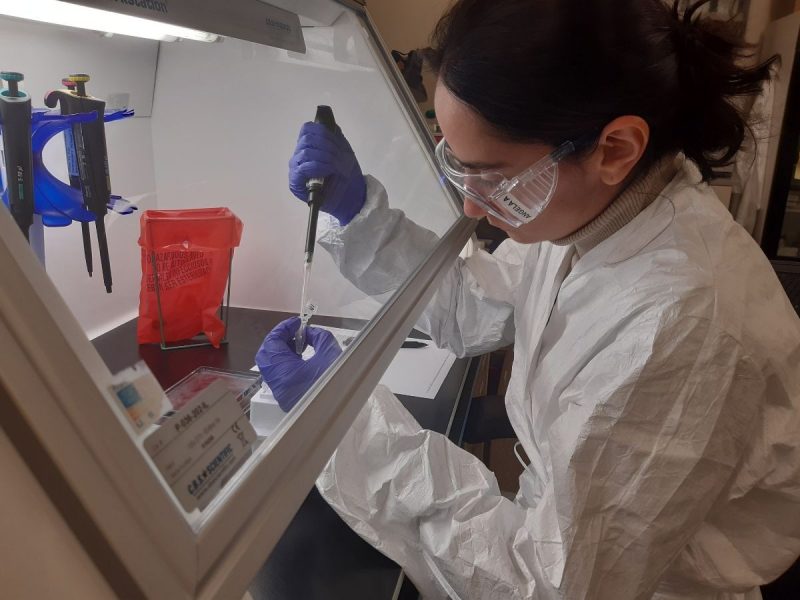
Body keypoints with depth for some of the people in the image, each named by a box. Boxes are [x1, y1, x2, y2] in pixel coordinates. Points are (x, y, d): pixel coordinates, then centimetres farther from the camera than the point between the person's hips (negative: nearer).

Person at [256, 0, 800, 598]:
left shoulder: (680, 327, -34)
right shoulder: (587, 205, -10)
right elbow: (469, 309, 5)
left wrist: (354, 419, -24)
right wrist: (358, 208, -6)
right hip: (569, 529, 6)